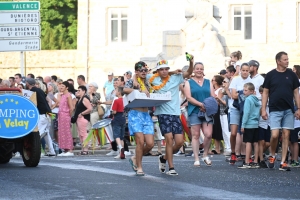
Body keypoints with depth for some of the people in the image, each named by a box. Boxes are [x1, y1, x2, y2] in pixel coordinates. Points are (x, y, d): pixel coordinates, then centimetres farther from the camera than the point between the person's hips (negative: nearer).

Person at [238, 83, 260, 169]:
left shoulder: (248, 99, -10)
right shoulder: (257, 100, 12)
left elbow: (246, 113, -14)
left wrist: (243, 125, -11)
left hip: (249, 124, -8)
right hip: (256, 124, 8)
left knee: (248, 142, -7)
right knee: (255, 143, 8)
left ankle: (247, 162, -9)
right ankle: (255, 162, 11)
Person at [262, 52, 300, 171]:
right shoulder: (270, 75, 2)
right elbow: (265, 93, 5)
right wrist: (263, 110, -1)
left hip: (288, 110, 2)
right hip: (275, 110, -2)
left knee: (286, 135, 1)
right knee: (274, 135, -12)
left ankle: (283, 162, 6)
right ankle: (272, 156, 14)